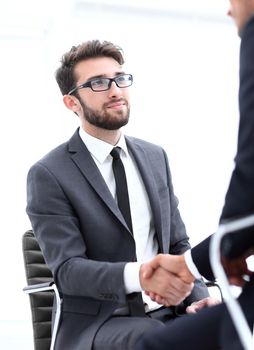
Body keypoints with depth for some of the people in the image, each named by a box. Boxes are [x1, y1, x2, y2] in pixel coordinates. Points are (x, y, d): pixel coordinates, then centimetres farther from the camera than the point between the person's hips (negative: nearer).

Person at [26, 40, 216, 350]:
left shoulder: (155, 157, 12)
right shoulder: (49, 174, -6)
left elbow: (178, 244, 15)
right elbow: (67, 268, -14)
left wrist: (197, 297, -6)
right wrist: (138, 275, -33)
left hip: (166, 312, 5)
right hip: (96, 322, -5)